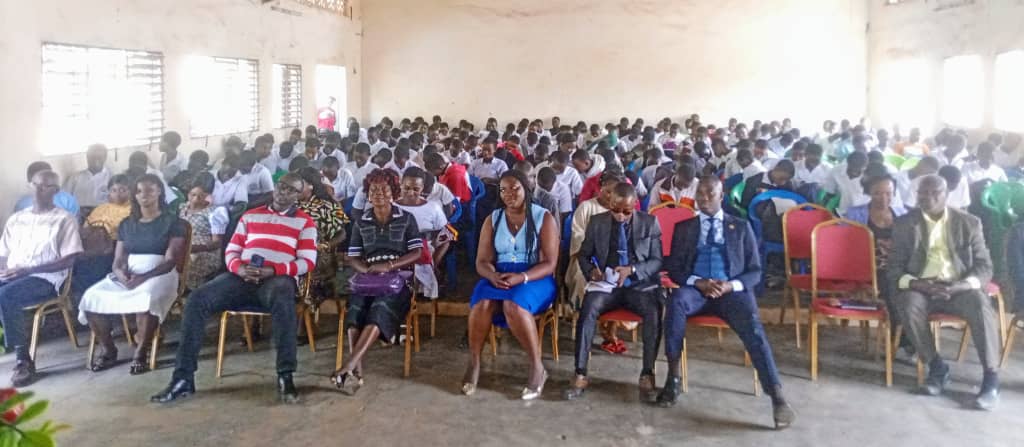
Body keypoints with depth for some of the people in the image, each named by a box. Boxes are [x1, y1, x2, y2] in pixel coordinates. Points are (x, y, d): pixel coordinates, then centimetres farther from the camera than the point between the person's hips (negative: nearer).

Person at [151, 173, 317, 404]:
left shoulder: (305, 222, 12)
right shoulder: (250, 216, 23)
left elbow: (307, 262, 1)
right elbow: (231, 251, 18)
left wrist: (272, 270, -15)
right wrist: (240, 268, -7)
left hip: (278, 279, -4)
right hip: (242, 277, 4)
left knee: (283, 301, -42)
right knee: (197, 299, -22)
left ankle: (285, 376, -35)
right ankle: (183, 377, -18)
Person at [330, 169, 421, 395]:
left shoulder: (407, 219, 9)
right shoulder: (360, 223, 17)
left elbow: (416, 253, 0)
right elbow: (352, 258, 12)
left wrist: (389, 265, -15)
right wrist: (368, 270, -11)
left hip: (399, 278, -2)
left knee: (381, 308, -35)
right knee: (355, 308, -32)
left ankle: (349, 365, -44)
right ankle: (357, 371, -42)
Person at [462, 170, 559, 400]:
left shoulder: (544, 218, -1)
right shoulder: (492, 220, 9)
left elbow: (549, 264, -8)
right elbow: (482, 261, 4)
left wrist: (521, 277, -24)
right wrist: (493, 276, -20)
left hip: (535, 278, -3)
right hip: (498, 276, 3)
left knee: (514, 304, -36)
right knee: (482, 302, -31)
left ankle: (537, 367, -22)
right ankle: (474, 363, -15)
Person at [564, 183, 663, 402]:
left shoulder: (650, 223, 5)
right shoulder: (597, 222, 7)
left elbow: (657, 260, 2)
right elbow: (583, 254, 12)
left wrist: (632, 269, -16)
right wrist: (591, 270, -11)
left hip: (640, 284, 0)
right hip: (606, 283, 1)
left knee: (654, 312, -32)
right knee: (588, 309, -31)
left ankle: (647, 375, -22)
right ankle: (580, 375, -25)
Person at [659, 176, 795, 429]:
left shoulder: (741, 227, 16)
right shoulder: (683, 228, 18)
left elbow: (755, 271, 10)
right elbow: (673, 268, 10)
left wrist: (731, 285, -12)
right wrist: (698, 282, -12)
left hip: (732, 291, 0)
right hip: (696, 289, 0)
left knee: (752, 329, -31)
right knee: (676, 300, -35)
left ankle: (777, 398, -40)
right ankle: (673, 378, -28)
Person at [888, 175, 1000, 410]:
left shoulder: (969, 223, 5)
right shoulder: (904, 224, 4)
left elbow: (984, 267, 3)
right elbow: (894, 269, 2)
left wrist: (957, 287, -18)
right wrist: (917, 284, -20)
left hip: (959, 288, 0)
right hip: (920, 287, 0)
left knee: (982, 307, -32)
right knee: (909, 308, -33)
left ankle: (991, 378, -22)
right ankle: (936, 366, -12)